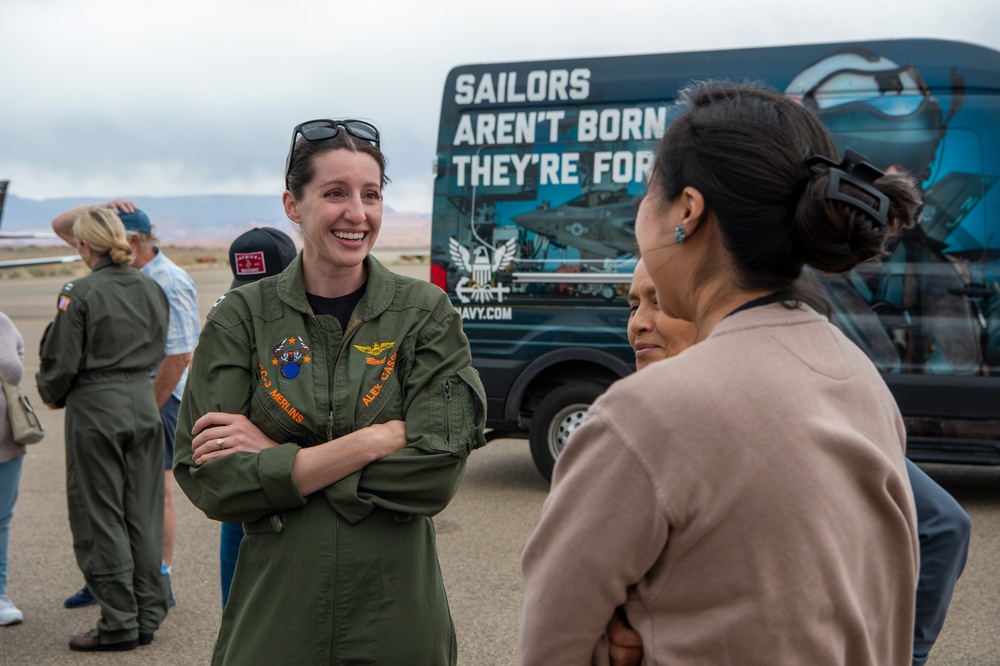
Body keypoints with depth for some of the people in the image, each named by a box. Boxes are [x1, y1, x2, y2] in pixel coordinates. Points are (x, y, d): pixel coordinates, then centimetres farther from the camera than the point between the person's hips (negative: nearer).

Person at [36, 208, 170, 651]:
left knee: (100, 518, 4)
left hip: (96, 408, -6)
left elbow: (63, 363, -11)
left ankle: (119, 624, 8)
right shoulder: (152, 289, 4)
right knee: (143, 514, 11)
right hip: (144, 404, 6)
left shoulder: (80, 294, -14)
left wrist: (51, 396, 8)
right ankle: (147, 617, 18)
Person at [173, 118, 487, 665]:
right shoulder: (242, 318, -3)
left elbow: (435, 475, -13)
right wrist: (377, 440, -17)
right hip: (273, 614, 0)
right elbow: (212, 481, -11)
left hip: (397, 616, 0)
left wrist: (276, 456, -15)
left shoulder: (425, 313, -4)